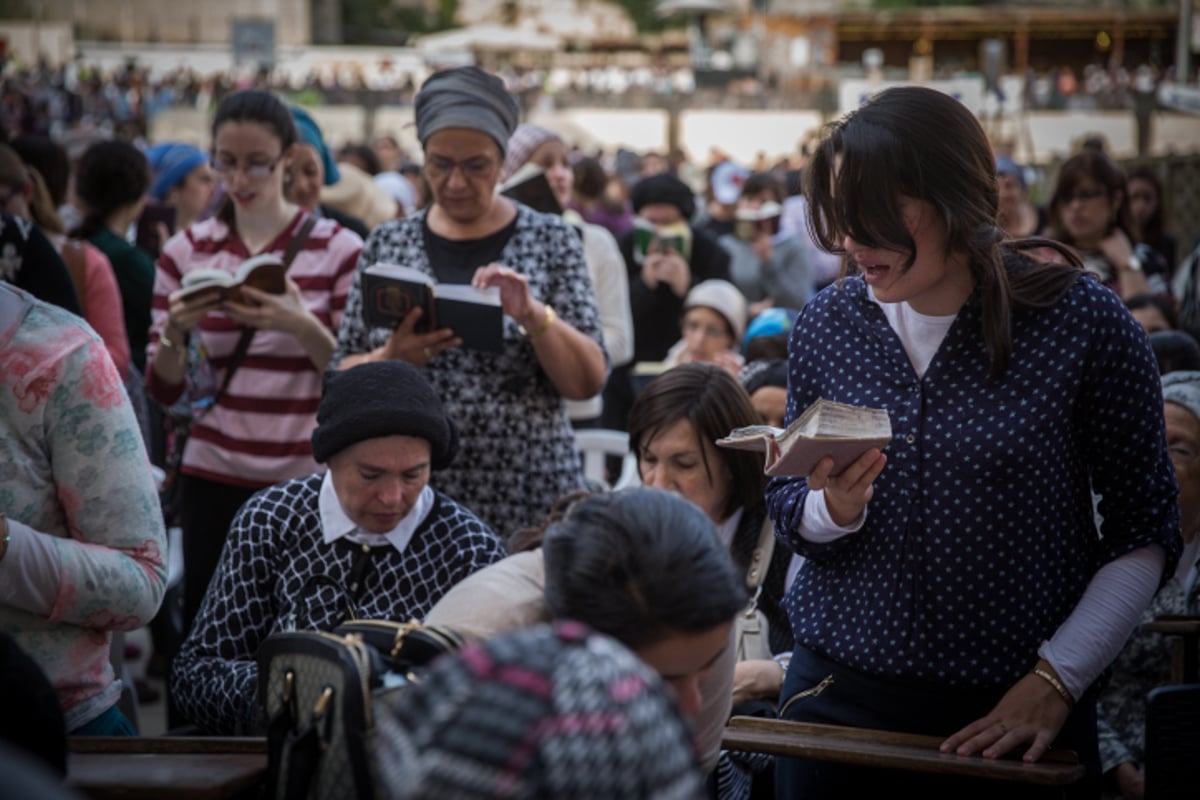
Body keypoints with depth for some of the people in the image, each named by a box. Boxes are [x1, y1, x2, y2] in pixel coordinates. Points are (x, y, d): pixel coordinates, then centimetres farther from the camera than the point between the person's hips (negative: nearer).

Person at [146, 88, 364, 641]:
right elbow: (165, 390, 8)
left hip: (309, 476, -2)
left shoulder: (338, 250, 1)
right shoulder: (185, 251, 7)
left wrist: (304, 327, -19)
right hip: (212, 477, 2)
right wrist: (174, 333, -13)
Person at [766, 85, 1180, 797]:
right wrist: (834, 509, -15)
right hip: (841, 690, 3)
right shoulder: (828, 323, -2)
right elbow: (789, 512, 7)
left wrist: (1056, 680, -13)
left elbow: (1146, 531, -7)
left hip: (1015, 712, -3)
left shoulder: (1084, 322, -12)